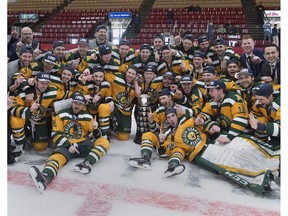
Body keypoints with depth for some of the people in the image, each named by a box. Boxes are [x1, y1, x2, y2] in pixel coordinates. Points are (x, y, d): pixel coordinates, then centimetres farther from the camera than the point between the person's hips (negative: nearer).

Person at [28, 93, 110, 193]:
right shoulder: (61, 115, 4)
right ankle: (45, 177, -64)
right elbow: (56, 135, -1)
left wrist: (95, 129, -13)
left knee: (104, 141, -20)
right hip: (66, 145, -2)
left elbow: (94, 136, 10)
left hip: (83, 145, 3)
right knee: (58, 155, -34)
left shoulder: (87, 116, 11)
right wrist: (69, 146, -13)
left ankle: (87, 163, -41)